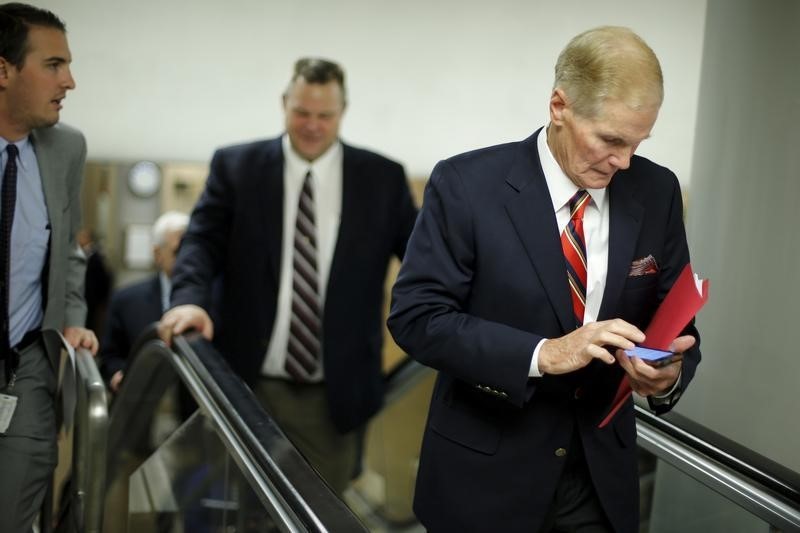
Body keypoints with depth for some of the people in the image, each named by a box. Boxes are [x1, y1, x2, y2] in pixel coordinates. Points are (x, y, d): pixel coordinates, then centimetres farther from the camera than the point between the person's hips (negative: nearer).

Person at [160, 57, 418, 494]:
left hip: (336, 396, 0)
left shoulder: (383, 178, 3)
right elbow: (202, 240, -3)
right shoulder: (236, 166, 3)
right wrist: (189, 299, -23)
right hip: (251, 386, 0)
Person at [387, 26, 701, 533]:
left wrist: (670, 372, -18)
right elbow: (414, 316, -17)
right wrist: (543, 354, -26)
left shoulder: (656, 191, -3)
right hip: (487, 471, -3)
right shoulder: (467, 184, -14)